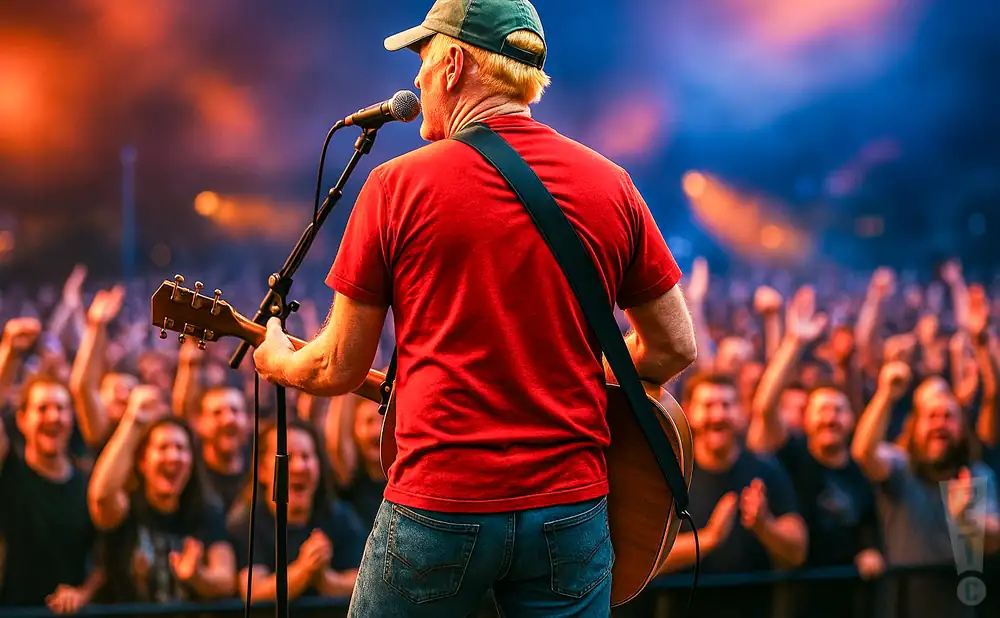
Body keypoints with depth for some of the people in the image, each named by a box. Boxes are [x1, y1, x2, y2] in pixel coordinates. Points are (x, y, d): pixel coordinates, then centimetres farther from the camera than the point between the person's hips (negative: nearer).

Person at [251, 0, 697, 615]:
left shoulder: (398, 185, -5)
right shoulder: (610, 184, 2)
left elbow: (340, 370, 0)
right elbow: (675, 347, 7)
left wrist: (276, 359, 22)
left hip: (440, 502, -2)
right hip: (571, 506, 2)